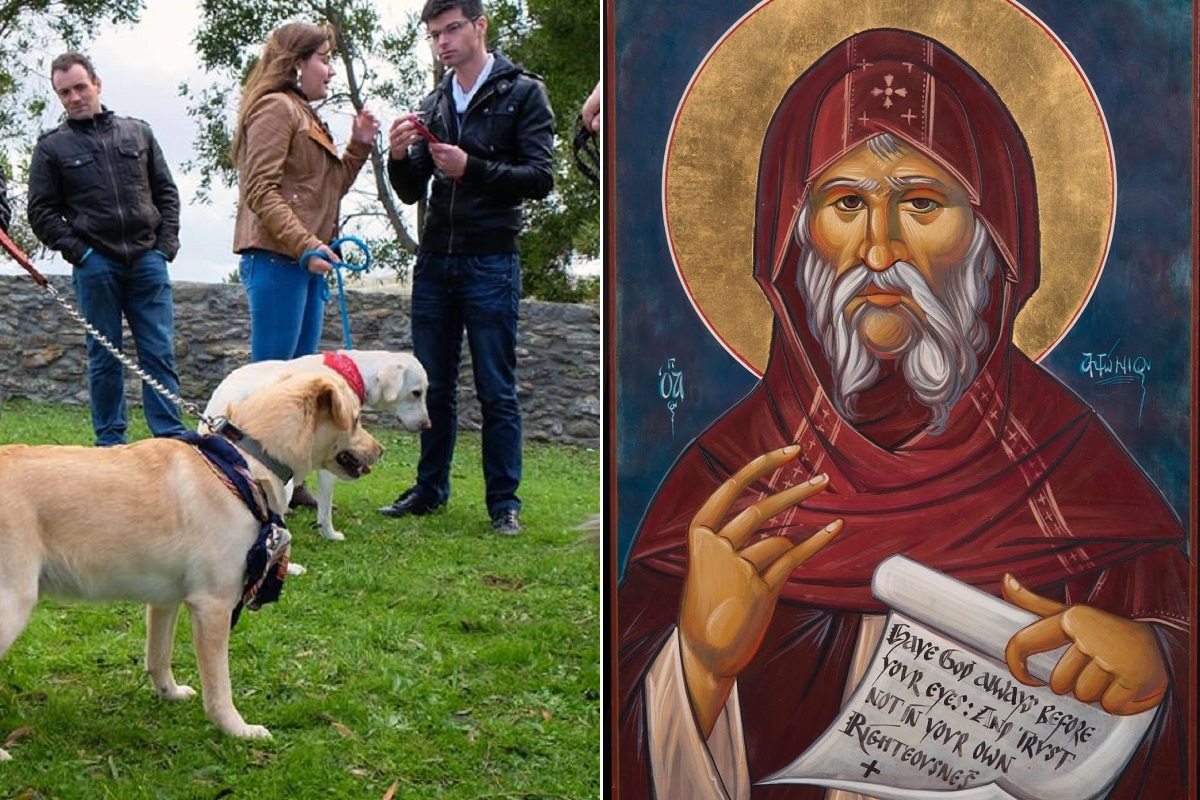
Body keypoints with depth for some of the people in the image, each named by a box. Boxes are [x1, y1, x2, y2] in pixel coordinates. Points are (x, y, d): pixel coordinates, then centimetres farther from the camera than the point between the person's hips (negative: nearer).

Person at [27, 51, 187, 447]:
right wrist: (77, 251, -6)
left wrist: (166, 244, 3)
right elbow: (41, 212, 5)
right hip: (95, 265, -1)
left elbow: (166, 192, 15)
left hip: (148, 260, 2)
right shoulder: (52, 147, 7)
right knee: (105, 358, 3)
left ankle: (172, 439, 0)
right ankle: (110, 441, 9)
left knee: (160, 354, -2)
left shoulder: (138, 133, 13)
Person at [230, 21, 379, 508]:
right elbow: (261, 191, -16)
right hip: (276, 258, -10)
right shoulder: (276, 109, -7)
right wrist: (306, 246, -23)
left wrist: (359, 147, 13)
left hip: (305, 261, 10)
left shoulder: (305, 116, 22)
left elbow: (328, 190, 24)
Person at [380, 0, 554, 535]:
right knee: (433, 387, 10)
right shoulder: (433, 105, 14)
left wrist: (471, 169, -21)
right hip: (435, 263, 5)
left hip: (491, 264, -5)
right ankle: (430, 490, 20)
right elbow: (411, 193, 14)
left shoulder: (522, 93, -1)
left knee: (496, 392, -1)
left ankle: (504, 503, 5)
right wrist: (399, 157, -7)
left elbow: (540, 179, -9)